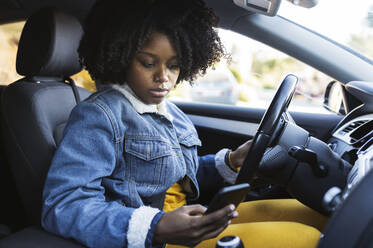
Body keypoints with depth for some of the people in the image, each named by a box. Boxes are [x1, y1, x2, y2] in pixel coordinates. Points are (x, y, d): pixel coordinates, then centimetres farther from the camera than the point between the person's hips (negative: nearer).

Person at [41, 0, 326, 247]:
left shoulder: (168, 111, 13)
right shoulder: (99, 116, -15)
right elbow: (62, 206, -22)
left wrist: (230, 162, 5)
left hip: (189, 219, 9)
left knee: (311, 214, 3)